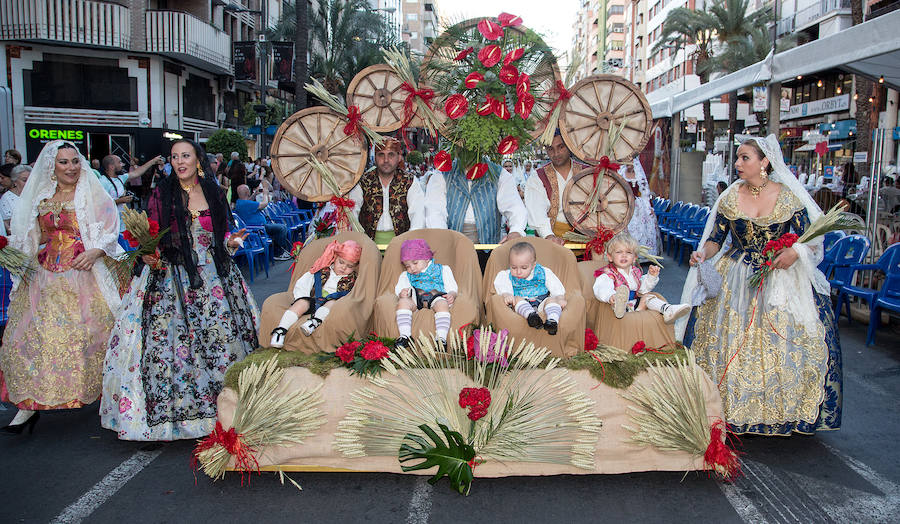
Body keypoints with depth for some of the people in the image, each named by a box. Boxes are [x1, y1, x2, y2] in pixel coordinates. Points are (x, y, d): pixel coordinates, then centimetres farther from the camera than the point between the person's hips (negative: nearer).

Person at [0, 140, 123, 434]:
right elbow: (26, 240, 22)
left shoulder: (93, 195, 3)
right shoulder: (40, 199, 14)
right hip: (45, 280, 4)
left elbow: (110, 232, -4)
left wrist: (94, 252, -21)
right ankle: (31, 403, 7)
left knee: (86, 332, -4)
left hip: (83, 278, -4)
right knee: (35, 335, 0)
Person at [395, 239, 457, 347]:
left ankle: (441, 338, -44)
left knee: (443, 304, -36)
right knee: (403, 302, -30)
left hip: (436, 296, -2)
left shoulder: (442, 270, 21)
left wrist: (452, 294, -12)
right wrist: (402, 293, -10)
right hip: (414, 298, 2)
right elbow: (399, 287, 15)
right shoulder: (406, 275, 30)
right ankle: (404, 335, -35)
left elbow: (452, 287, 12)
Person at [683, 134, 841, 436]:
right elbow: (716, 239, 3)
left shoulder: (788, 196, -4)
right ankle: (733, 408, 12)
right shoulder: (730, 198, 1)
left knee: (786, 342, -5)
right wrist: (703, 254, -17)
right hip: (735, 281, 1)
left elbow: (810, 238, -2)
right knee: (731, 340, -1)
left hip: (781, 278, -1)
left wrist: (796, 251, -22)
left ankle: (785, 411, 13)